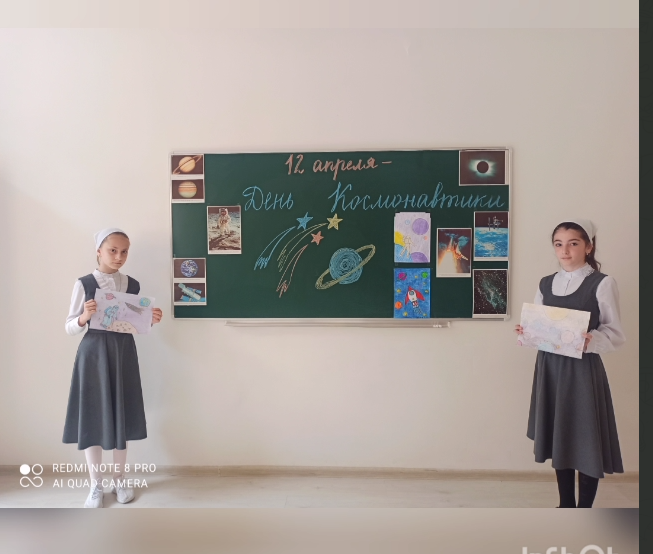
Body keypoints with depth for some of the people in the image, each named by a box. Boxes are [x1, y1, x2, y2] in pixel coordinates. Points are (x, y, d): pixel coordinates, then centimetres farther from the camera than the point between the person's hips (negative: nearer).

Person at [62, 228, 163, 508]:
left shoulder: (132, 285, 4)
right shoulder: (84, 284, -5)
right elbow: (69, 327, -3)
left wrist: (151, 320, -10)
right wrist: (84, 317, -23)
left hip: (123, 353, 3)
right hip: (93, 354, -2)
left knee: (122, 415, 10)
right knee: (93, 416, 4)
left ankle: (119, 479, 28)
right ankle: (96, 485, 23)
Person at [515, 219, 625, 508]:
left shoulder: (602, 284, -7)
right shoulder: (545, 284, 8)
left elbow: (616, 334, -7)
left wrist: (590, 340, -27)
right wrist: (525, 332, -8)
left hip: (583, 370, -5)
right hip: (550, 368, 5)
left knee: (586, 440, 4)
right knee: (558, 437, 14)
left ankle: (584, 510, 24)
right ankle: (566, 505, 31)